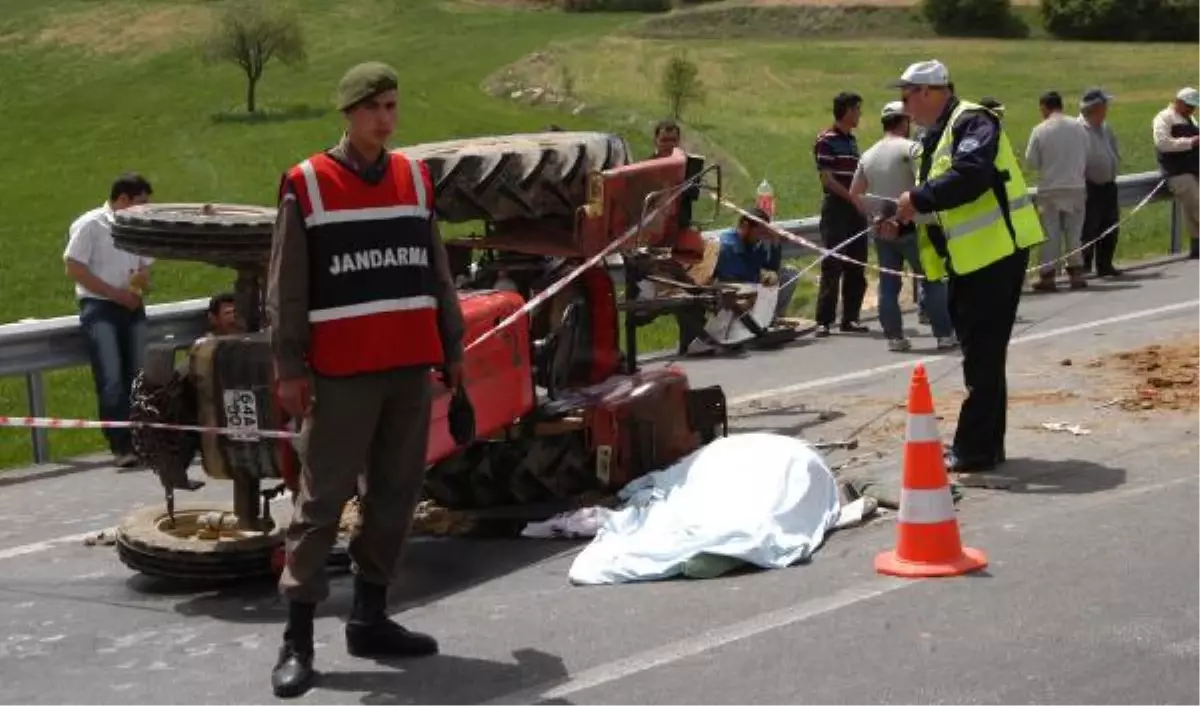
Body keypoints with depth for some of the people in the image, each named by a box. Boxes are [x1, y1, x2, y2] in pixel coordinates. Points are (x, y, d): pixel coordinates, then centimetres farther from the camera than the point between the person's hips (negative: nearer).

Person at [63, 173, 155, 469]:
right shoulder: (90, 225, -4)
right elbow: (74, 269, -9)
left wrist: (143, 281, -3)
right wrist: (117, 293, -13)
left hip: (132, 308, 6)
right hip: (99, 307, -6)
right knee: (112, 379, -13)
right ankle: (121, 447, -14)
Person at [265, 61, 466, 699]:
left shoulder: (416, 179, 11)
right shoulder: (306, 185, -4)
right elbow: (286, 288, -4)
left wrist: (451, 348, 15)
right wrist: (289, 367, -8)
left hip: (411, 365, 5)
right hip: (340, 371, -5)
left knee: (396, 494, 9)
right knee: (323, 496, -4)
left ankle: (370, 618, 20)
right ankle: (298, 636, 1)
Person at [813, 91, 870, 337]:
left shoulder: (852, 140, 17)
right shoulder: (826, 140, -7)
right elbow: (827, 178, -13)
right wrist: (852, 197, -17)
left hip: (855, 209, 8)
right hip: (836, 207, -8)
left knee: (856, 268, 8)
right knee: (832, 266, -9)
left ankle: (850, 318, 14)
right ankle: (824, 320, -7)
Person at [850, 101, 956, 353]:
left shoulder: (868, 155, 10)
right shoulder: (909, 148, -9)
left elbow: (855, 193, 14)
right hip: (909, 227, -5)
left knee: (888, 285, 8)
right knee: (932, 281, 2)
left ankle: (894, 337, 7)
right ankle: (945, 334, 2)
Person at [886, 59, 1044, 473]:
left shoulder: (971, 122, -13)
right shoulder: (937, 137, 18)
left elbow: (970, 177, -30)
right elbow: (939, 200, 22)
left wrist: (917, 199, -22)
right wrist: (901, 224, 5)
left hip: (995, 253, -10)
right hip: (969, 258, 10)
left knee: (982, 355, -7)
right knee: (979, 353, 15)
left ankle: (975, 449, -2)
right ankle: (985, 444, 24)